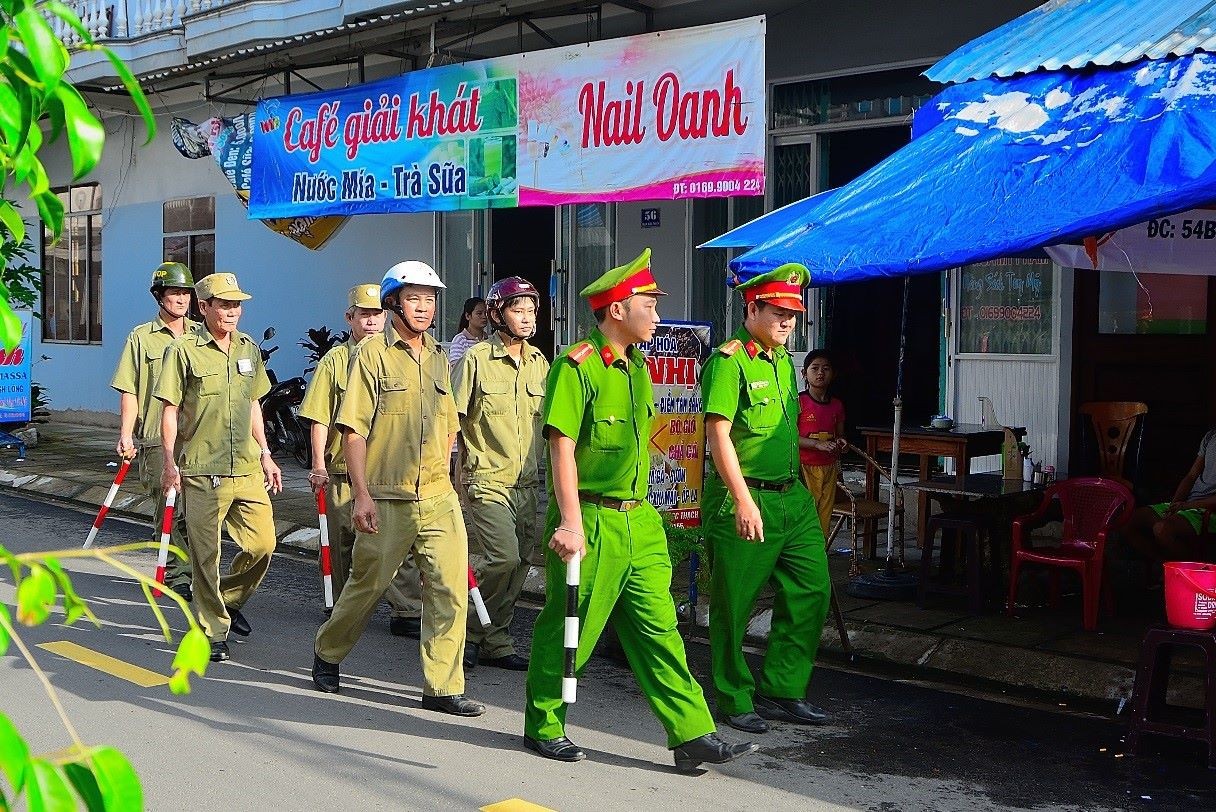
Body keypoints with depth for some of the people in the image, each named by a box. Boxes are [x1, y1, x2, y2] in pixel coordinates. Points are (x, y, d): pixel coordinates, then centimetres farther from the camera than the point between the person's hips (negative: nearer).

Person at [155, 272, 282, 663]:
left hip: (247, 469, 5)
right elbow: (170, 410, -4)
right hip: (201, 471, -5)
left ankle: (229, 599, 28)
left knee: (262, 543, 2)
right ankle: (213, 631, 13)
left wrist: (265, 455, 18)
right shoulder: (183, 351, -4)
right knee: (206, 555, 1)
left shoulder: (249, 349, 12)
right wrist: (169, 461, -9)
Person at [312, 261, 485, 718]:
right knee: (367, 584, 9)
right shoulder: (373, 354, -4)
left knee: (451, 589, -3)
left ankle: (443, 687, 5)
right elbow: (353, 429, -8)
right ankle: (327, 653, 34)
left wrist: (438, 479, 16)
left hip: (438, 498, 5)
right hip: (386, 499, -4)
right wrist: (362, 495, -13)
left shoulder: (439, 359, 14)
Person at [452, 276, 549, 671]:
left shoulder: (539, 362, 11)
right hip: (487, 480, -6)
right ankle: (469, 631, 5)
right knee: (503, 557, -16)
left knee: (519, 562, 8)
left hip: (526, 483, 6)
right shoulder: (476, 359, -7)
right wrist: (459, 469, -10)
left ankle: (495, 642, 21)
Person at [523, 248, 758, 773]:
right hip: (590, 519, -7)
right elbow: (562, 447, -17)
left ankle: (693, 735, 8)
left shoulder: (637, 368, 14)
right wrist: (571, 523, -23)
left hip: (639, 521, 8)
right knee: (567, 630, 5)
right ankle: (543, 727, 22)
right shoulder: (576, 366, -12)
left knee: (659, 630, 6)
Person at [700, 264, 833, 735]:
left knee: (811, 591, 7)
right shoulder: (729, 361, -11)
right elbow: (719, 434, -17)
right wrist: (743, 500, -23)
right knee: (734, 605, 2)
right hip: (743, 500, -8)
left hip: (793, 497, 8)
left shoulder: (783, 360, 15)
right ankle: (734, 701, 16)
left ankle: (782, 691, 19)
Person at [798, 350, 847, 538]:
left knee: (825, 516, 5)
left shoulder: (837, 405, 12)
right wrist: (817, 444, -21)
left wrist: (841, 442, -1)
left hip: (829, 467, 5)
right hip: (805, 466, -5)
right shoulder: (799, 402, -5)